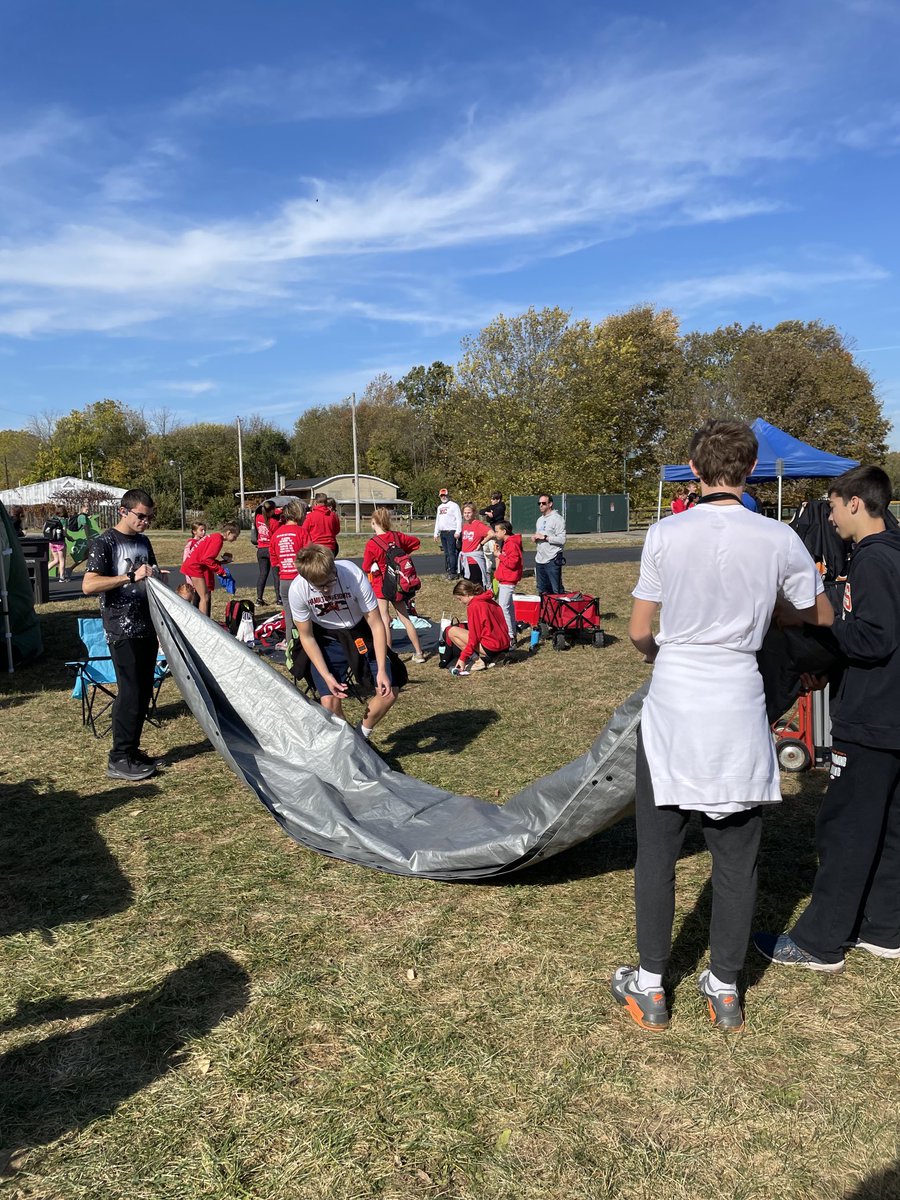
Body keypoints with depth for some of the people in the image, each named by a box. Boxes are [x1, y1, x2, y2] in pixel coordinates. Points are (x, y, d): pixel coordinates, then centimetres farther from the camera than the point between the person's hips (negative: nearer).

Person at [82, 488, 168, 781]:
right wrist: (131, 577, -27)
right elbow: (88, 585, -21)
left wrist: (156, 575, 4)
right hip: (123, 632, -8)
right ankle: (119, 760, 2)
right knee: (130, 692, -7)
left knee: (144, 691, 10)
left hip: (147, 628, 8)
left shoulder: (143, 542, 14)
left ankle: (132, 750, 22)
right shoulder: (104, 542, -9)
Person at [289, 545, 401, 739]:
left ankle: (361, 737, 16)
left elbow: (376, 624, -21)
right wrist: (326, 676, -19)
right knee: (330, 702, -15)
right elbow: (307, 637, -12)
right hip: (327, 637, 0)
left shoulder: (354, 575, -31)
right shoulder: (297, 590, -27)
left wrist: (381, 670, -24)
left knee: (389, 691, -9)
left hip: (360, 630, 1)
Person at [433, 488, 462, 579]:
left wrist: (458, 532, -16)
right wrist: (436, 533, 20)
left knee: (451, 552, -12)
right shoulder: (440, 507, 21)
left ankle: (453, 572, -12)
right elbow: (437, 520, 26)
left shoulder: (453, 505, -3)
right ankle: (448, 570, 14)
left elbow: (459, 519, -9)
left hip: (451, 531, -7)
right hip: (442, 532, 8)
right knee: (446, 553, 9)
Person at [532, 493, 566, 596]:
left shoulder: (557, 519, -9)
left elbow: (562, 540, -17)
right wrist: (535, 539, 6)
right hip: (539, 560, 8)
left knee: (556, 591, -7)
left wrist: (544, 537, -17)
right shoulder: (540, 520, 17)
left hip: (552, 561, -8)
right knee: (542, 591, 14)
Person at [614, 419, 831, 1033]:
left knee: (657, 854, 13)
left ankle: (651, 988, 26)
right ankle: (725, 988, 29)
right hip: (739, 712, 1)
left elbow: (639, 633, 0)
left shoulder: (667, 534, -7)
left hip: (672, 710, -1)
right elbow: (823, 620, 12)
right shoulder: (779, 540, -4)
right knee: (737, 858, 15)